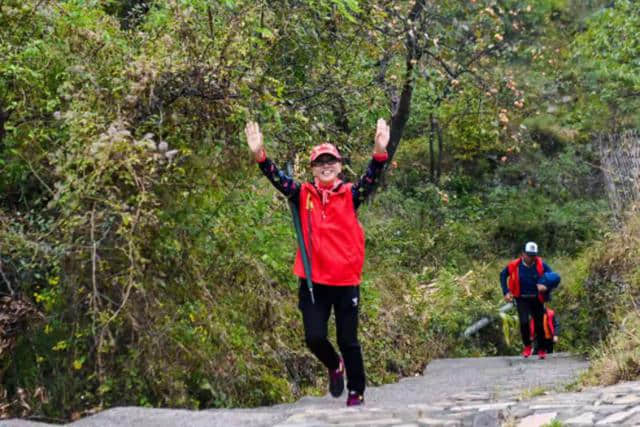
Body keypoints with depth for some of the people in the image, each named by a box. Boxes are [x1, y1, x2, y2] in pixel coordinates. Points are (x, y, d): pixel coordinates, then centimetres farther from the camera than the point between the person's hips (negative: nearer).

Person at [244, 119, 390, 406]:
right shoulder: (303, 196, 2)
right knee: (314, 338, -1)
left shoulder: (350, 195, -2)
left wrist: (380, 152, -37)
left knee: (348, 341, 7)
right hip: (313, 281, 1)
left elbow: (371, 178, -19)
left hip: (346, 280, -1)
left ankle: (357, 393, 26)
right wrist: (259, 155, -28)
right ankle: (334, 366, 33)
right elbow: (277, 178, -11)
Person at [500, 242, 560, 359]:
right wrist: (506, 292, -2)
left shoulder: (541, 265, -12)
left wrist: (546, 287, -31)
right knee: (524, 322, -18)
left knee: (539, 324, 9)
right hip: (522, 299, -1)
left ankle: (541, 349, 29)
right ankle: (527, 346, 6)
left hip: (536, 299, 1)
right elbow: (503, 275, 6)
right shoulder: (514, 265, -12)